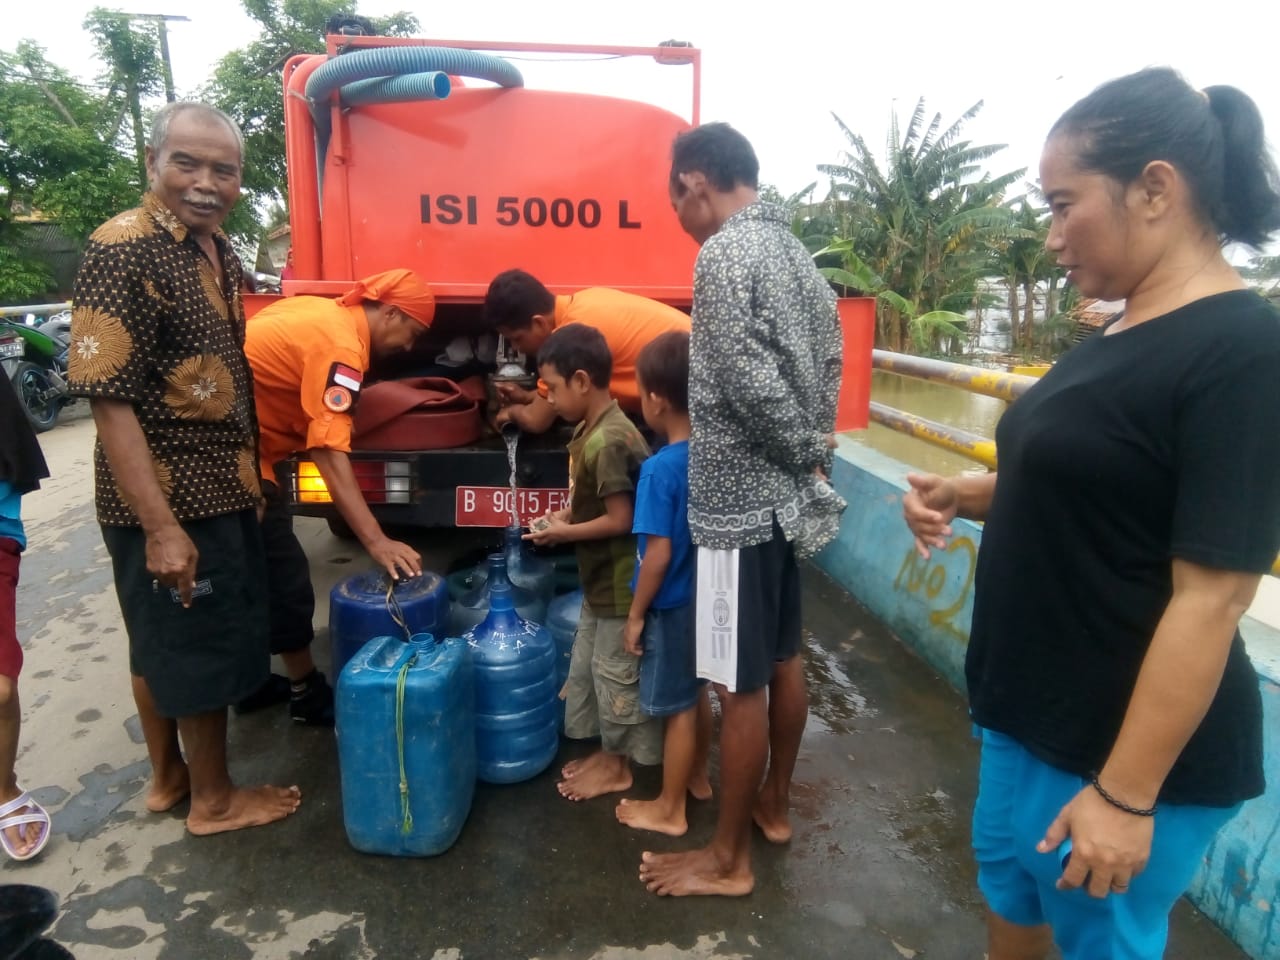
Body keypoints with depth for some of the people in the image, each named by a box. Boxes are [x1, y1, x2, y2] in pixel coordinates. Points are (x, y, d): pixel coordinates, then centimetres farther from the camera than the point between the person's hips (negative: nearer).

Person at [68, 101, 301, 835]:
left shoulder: (220, 252, 8)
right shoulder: (123, 251, -18)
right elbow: (110, 401, -22)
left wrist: (251, 473, 18)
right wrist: (160, 526, -25)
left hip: (221, 486, 8)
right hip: (168, 496, -8)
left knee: (164, 643, 20)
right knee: (200, 647, 6)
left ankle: (169, 775, 38)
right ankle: (215, 799, 25)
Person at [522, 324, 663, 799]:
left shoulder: (608, 442, -25)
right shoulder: (590, 430, 5)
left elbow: (620, 519, -24)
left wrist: (563, 533, -15)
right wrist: (566, 515, 1)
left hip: (620, 583, -10)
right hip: (600, 578, 10)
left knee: (615, 671, 7)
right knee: (586, 666, 20)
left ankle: (617, 765, 25)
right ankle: (606, 751, 36)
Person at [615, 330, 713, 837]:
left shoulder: (660, 469, -25)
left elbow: (659, 554, -23)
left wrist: (636, 615, -11)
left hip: (673, 605, -7)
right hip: (707, 595, 7)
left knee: (677, 707, 7)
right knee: (697, 693, 23)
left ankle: (669, 809, 25)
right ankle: (698, 777, 43)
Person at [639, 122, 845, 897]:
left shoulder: (724, 254, -16)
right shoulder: (795, 251, 12)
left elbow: (750, 384, -24)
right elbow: (827, 364, 12)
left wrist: (804, 455, -10)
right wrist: (814, 454, 10)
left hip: (739, 500, -9)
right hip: (787, 496, 9)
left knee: (741, 685, 3)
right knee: (784, 659, 20)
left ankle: (729, 858, 20)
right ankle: (775, 804, 39)